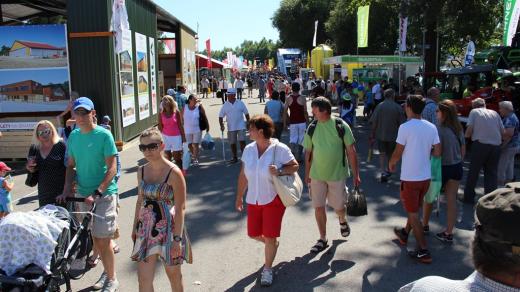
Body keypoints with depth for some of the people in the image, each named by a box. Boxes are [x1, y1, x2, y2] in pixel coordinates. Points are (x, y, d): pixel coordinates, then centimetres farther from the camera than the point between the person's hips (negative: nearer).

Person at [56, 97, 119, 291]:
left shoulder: (104, 135, -12)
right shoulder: (73, 136, 5)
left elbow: (112, 168, -14)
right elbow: (70, 166, 13)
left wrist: (97, 193, -21)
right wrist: (66, 190, 0)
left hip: (105, 193, -5)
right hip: (83, 194, 6)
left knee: (102, 238, -3)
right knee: (94, 237, 14)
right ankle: (107, 271, 33)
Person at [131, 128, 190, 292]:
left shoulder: (173, 173, -14)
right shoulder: (141, 171, 3)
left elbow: (180, 208, -15)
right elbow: (140, 201, 14)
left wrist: (177, 239, -17)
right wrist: (135, 228, 14)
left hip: (168, 229, -5)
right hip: (146, 229, 5)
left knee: (174, 275, 13)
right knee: (143, 279, 5)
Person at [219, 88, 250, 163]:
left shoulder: (240, 103, -1)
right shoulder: (225, 105, 2)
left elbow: (246, 114, 6)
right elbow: (221, 116, 3)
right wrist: (221, 125, -9)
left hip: (241, 126, -2)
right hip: (231, 128, 2)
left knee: (242, 141, -9)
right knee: (232, 143, 8)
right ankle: (235, 158, 22)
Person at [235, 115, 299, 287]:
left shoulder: (279, 149, -16)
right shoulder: (248, 149, -2)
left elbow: (294, 166, -7)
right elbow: (243, 175, 6)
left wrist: (280, 171, -25)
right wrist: (239, 196, 10)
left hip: (274, 199, -5)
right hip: (253, 199, 5)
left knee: (270, 237, 0)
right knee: (253, 234, 12)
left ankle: (267, 269, 22)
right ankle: (272, 244, 45)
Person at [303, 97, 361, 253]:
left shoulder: (341, 126, -10)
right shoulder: (312, 128, -1)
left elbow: (351, 151, -6)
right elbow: (308, 152, 7)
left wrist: (356, 175, -6)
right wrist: (307, 174, 9)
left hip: (337, 174, -2)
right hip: (317, 175, 3)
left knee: (339, 206, 8)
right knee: (318, 207, 5)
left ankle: (343, 221, 44)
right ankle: (323, 239, 21)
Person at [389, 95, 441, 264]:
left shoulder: (405, 127, -17)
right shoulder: (431, 127, 0)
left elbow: (397, 153, -13)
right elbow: (437, 152, 3)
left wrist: (391, 164, 6)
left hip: (410, 178, -6)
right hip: (426, 176, 7)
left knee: (413, 214, 3)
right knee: (414, 208, 24)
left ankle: (423, 251, 5)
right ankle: (405, 234, 45)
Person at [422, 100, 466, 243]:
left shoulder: (439, 130, -20)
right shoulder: (459, 129, 2)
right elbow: (463, 151, 10)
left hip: (441, 168, -6)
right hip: (456, 168, 6)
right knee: (451, 200, 8)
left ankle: (425, 225, 31)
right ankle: (448, 233, 14)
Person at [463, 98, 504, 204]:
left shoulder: (474, 112, 4)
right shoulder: (494, 113, 14)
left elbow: (469, 129, -6)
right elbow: (502, 131, 10)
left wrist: (467, 136, 14)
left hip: (480, 144, -3)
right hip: (496, 146, 3)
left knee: (473, 172, 8)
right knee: (492, 173, 11)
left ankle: (469, 197, 14)